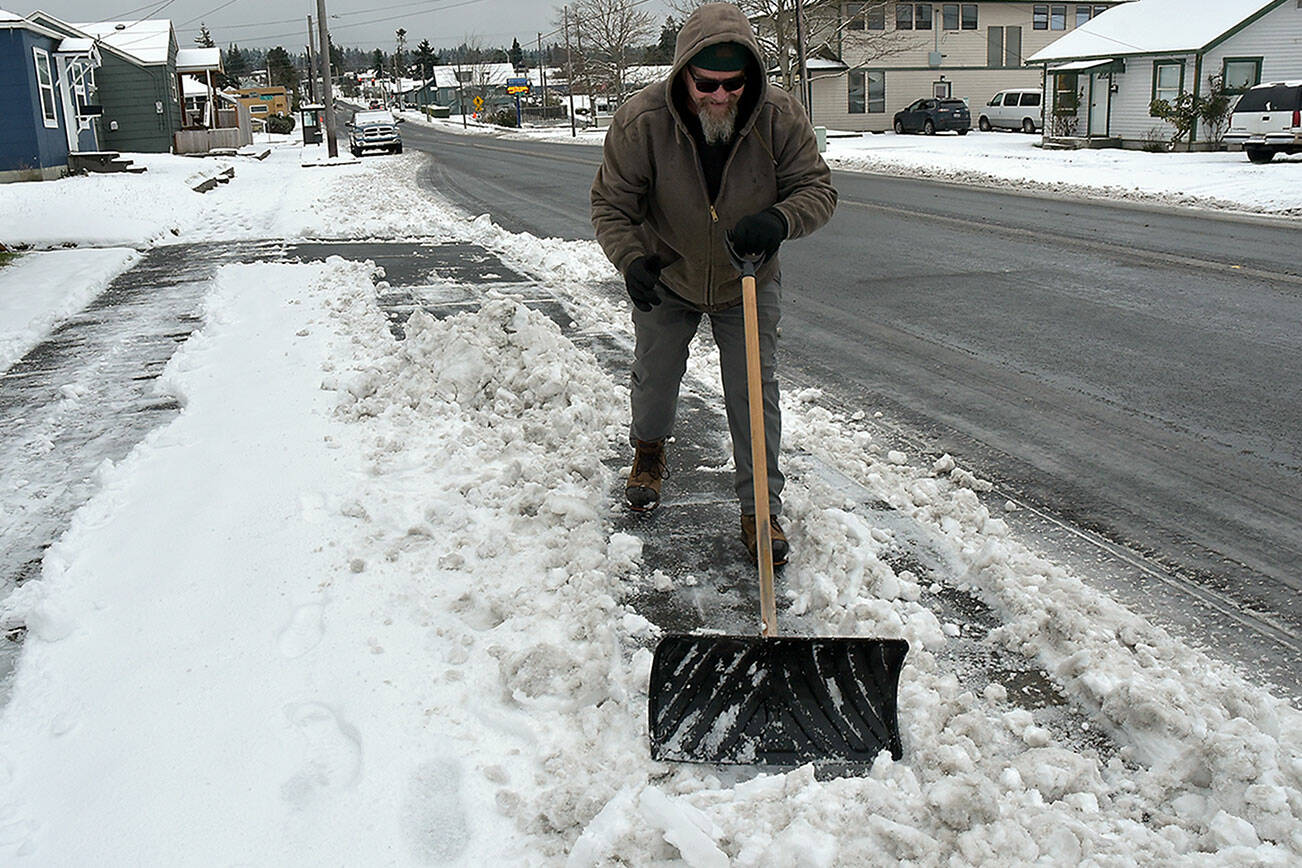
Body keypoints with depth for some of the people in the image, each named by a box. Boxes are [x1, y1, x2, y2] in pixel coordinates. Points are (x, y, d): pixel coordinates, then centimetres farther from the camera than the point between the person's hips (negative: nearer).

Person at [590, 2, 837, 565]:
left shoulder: (780, 117, -23)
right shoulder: (641, 121, -26)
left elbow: (817, 188, -16)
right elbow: (610, 203, -16)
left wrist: (779, 220, -38)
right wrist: (631, 260, -34)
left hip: (748, 285, 0)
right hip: (667, 280, 1)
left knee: (754, 392, -2)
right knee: (654, 377, 17)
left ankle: (761, 509, 12)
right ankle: (649, 451, 51)